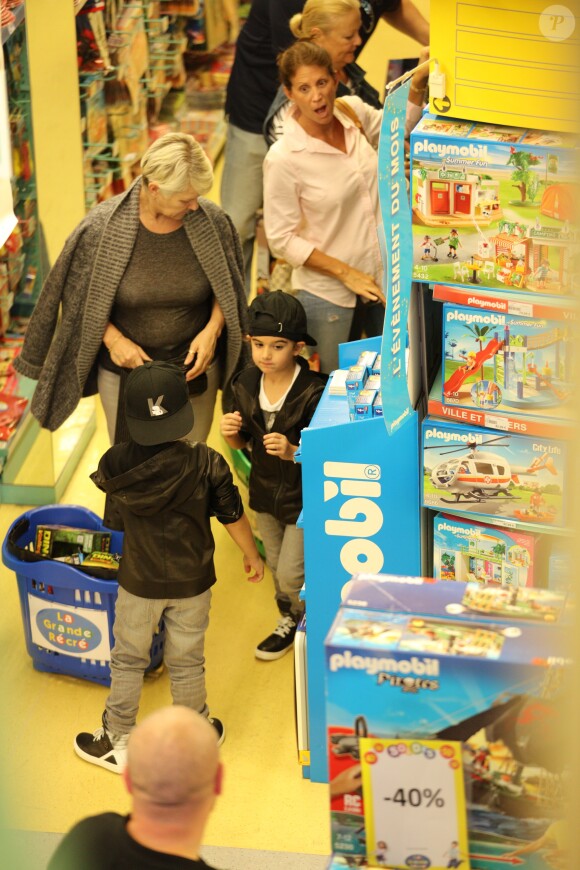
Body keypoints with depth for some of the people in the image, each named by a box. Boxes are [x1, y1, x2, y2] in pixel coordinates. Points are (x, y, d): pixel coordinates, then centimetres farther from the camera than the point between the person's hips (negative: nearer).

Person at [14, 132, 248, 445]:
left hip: (194, 367, 1)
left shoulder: (211, 221, -13)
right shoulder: (101, 227, -19)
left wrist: (212, 329, -12)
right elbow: (80, 296, -5)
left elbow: (227, 288, 3)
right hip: (125, 370, -1)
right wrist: (113, 339, -16)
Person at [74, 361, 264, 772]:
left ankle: (117, 743, 28)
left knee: (128, 661, 17)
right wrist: (252, 554, 10)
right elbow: (233, 515, -9)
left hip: (139, 583, 0)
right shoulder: (206, 463, -20)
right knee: (186, 662, 17)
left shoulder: (117, 462, -18)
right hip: (192, 582, 0)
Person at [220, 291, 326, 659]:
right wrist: (231, 432, -17)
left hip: (304, 498, -6)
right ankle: (289, 622, 48)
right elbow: (242, 443, 5)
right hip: (266, 491, 6)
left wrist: (293, 451, -38)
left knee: (291, 575, -2)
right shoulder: (247, 384, -8)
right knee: (276, 567, 23)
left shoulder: (313, 393, -26)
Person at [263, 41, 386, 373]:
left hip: (381, 275, 5)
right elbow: (282, 239, -16)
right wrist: (346, 273, -16)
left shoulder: (353, 111, -7)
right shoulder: (283, 158, -22)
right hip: (327, 292, -5)